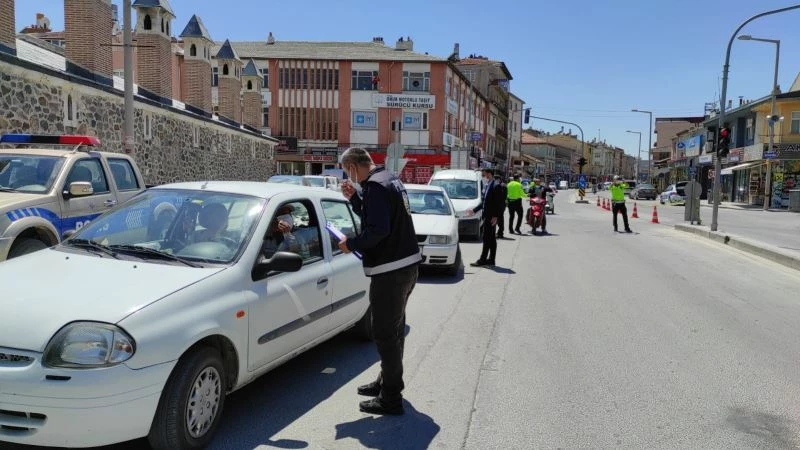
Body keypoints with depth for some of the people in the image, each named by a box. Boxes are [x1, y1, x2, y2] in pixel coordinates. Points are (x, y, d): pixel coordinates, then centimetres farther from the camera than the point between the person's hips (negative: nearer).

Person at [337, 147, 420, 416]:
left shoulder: (375, 187, -17)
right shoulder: (391, 181, 14)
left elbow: (377, 230, -25)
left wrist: (351, 245, -12)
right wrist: (354, 198, 10)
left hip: (390, 272, -11)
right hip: (407, 264, 11)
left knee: (385, 334, -2)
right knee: (394, 329, 22)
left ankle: (390, 399, 6)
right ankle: (387, 382, 37)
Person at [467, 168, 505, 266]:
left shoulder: (496, 186, -14)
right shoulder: (486, 186, 14)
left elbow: (501, 203, -17)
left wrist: (496, 216, -20)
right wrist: (474, 210, 17)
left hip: (491, 217, -9)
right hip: (486, 216, 9)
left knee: (487, 238, -7)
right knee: (491, 239, 13)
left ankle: (482, 260, -4)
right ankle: (491, 260, 19)